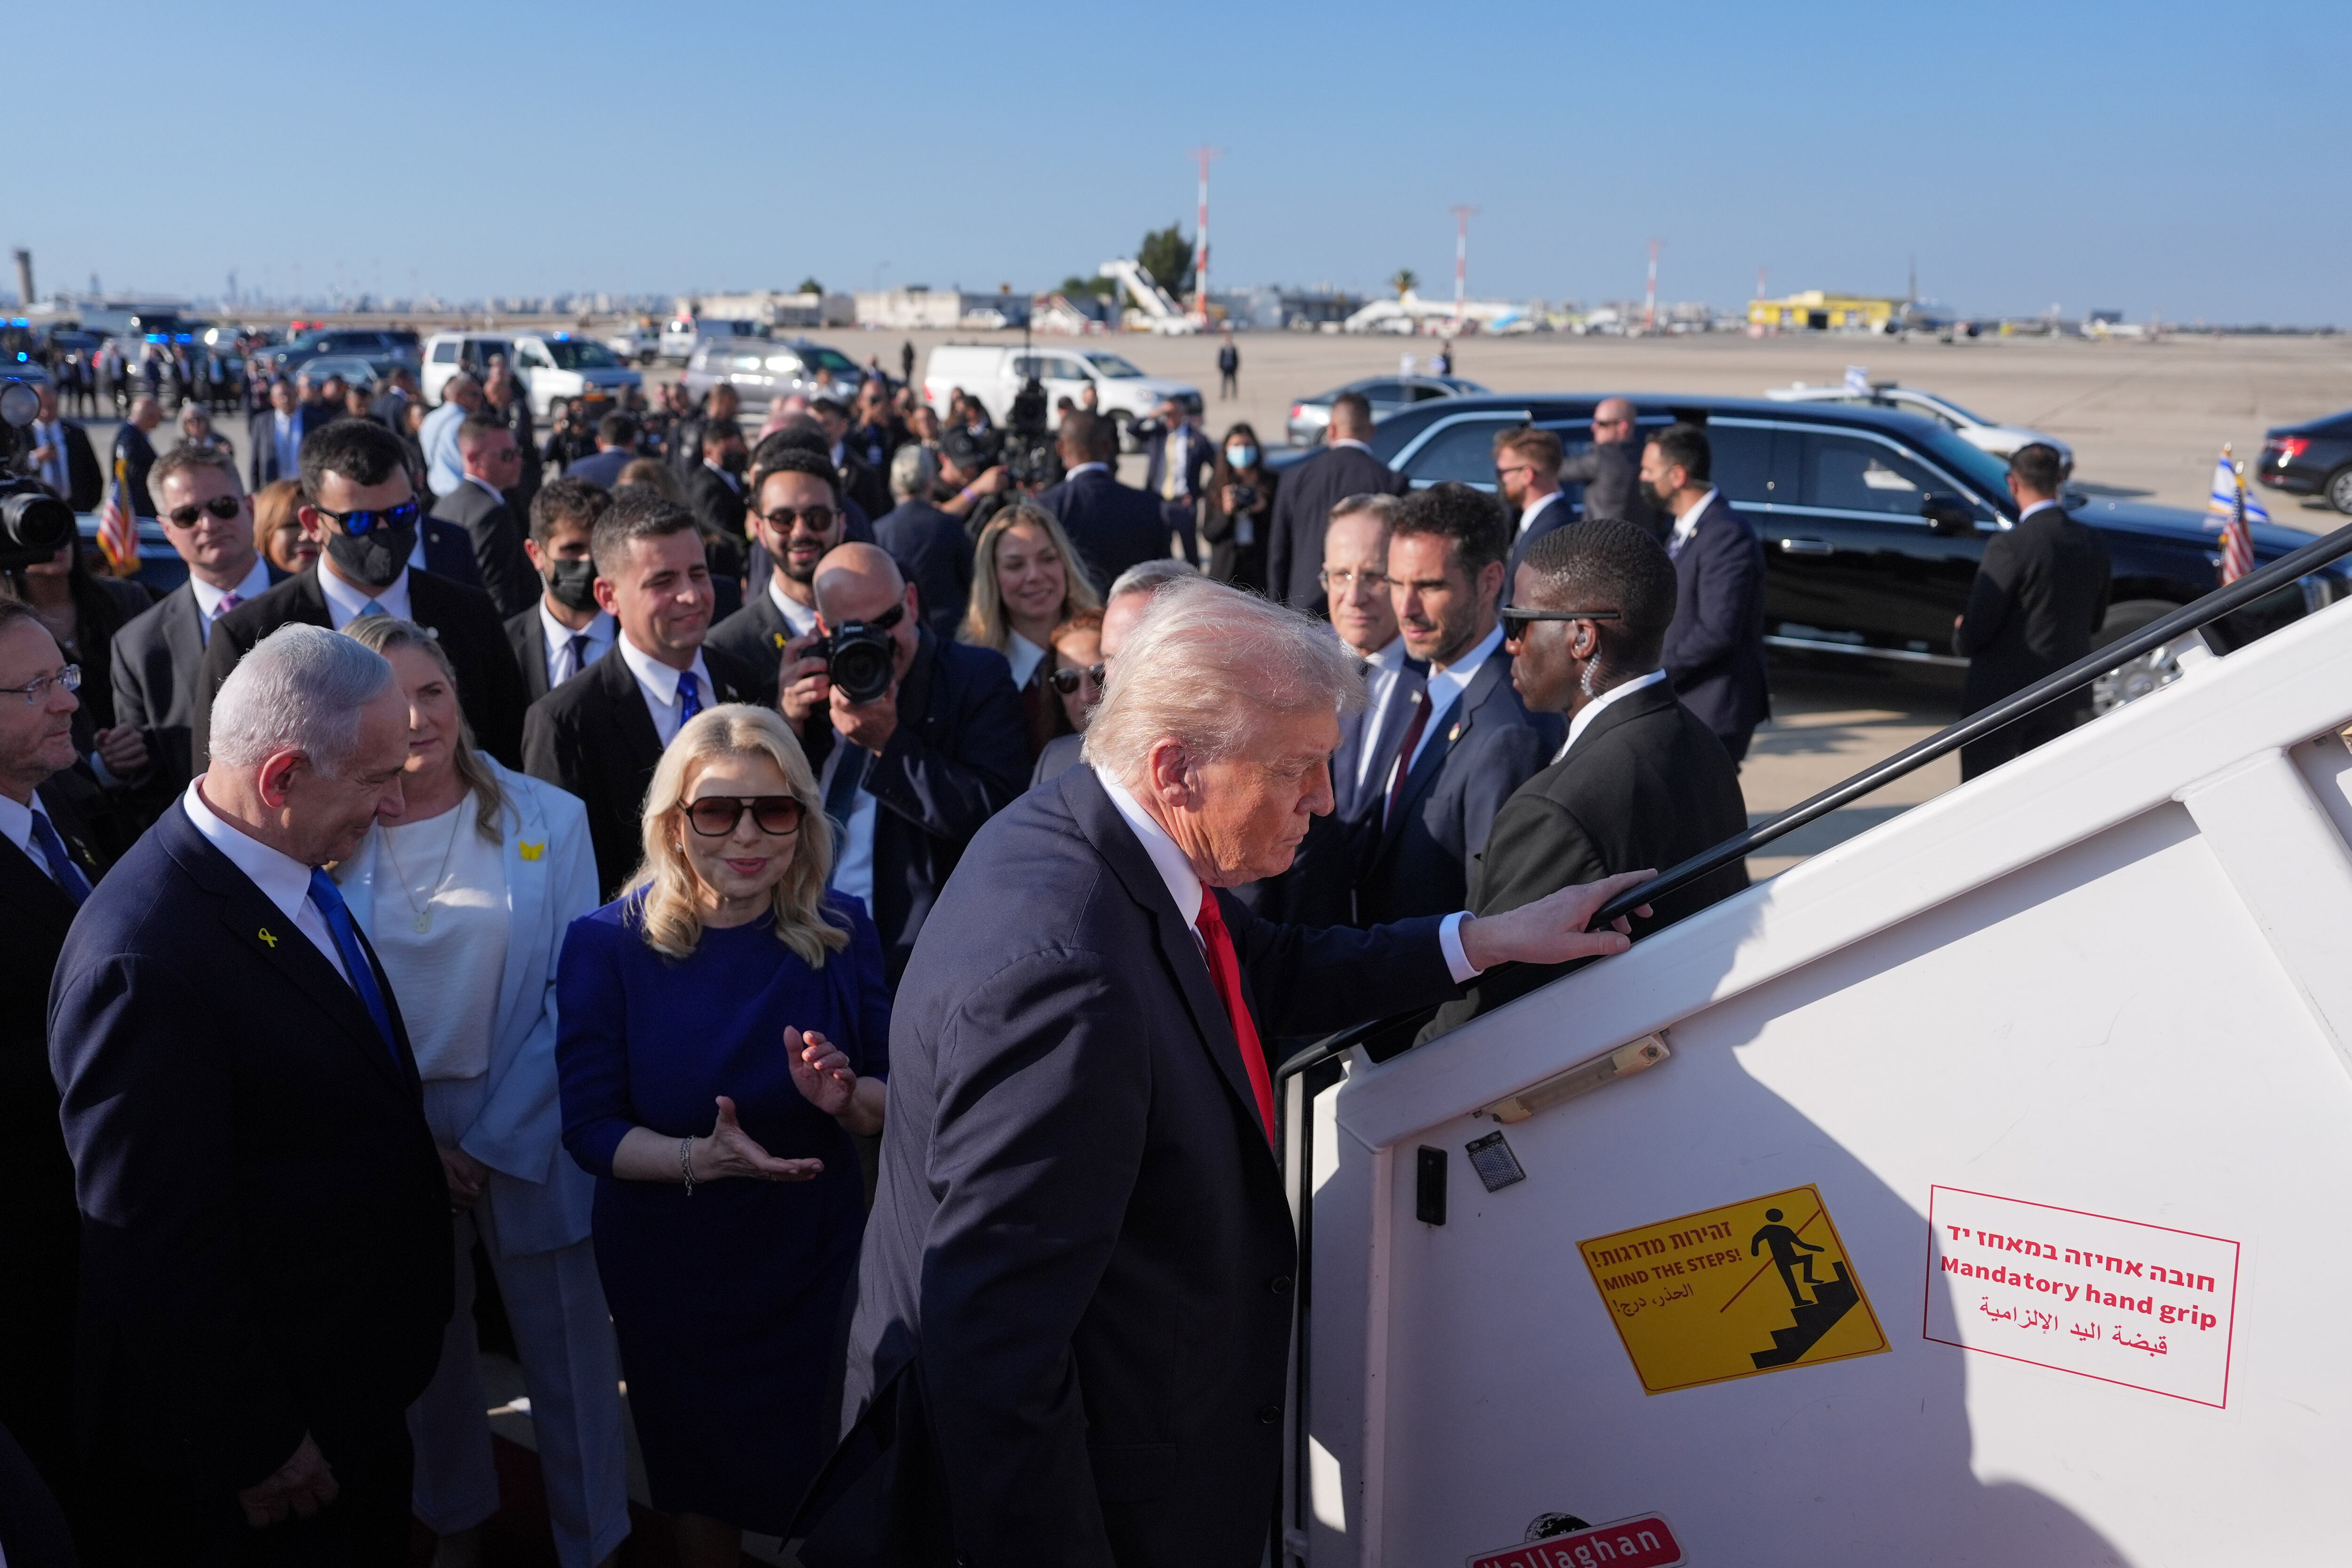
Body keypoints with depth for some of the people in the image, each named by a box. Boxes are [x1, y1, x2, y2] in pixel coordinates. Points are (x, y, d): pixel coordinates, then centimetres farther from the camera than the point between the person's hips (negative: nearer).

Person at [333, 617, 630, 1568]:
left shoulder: (548, 820, -7)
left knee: (567, 1348, 7)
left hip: (525, 1133, -2)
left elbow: (573, 996, -8)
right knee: (427, 1346, 20)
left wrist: (495, 1138, -11)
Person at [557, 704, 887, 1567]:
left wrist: (846, 1098, -26)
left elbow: (894, 1107, -4)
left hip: (818, 1258, 1)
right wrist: (702, 1160, -31)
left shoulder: (842, 934, -10)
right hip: (671, 1269, -1)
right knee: (703, 1492, 21)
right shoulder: (608, 946, -14)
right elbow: (590, 1128, -14)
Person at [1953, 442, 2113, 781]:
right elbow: (2095, 622, 11)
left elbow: (1978, 626, -17)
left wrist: (1960, 635, 4)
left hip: (2001, 694, -6)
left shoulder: (2009, 546, -20)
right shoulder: (2093, 543, 2)